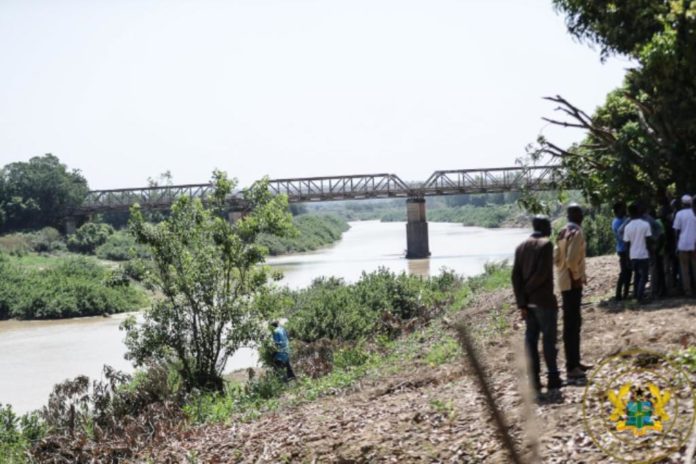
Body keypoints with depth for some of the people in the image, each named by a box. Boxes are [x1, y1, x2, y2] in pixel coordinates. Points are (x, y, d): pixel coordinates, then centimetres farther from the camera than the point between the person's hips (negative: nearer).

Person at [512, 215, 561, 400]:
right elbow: (542, 273, -17)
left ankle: (535, 387, 7)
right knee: (549, 341, 2)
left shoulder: (521, 247, 8)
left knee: (530, 342, 7)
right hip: (544, 300, -5)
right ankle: (553, 384, 4)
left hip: (528, 302, 5)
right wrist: (527, 291, -4)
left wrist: (521, 301, -1)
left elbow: (515, 275, 1)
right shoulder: (546, 244, -8)